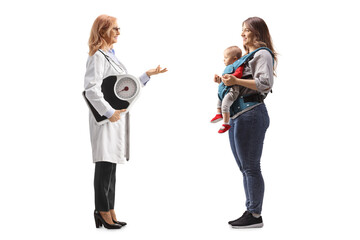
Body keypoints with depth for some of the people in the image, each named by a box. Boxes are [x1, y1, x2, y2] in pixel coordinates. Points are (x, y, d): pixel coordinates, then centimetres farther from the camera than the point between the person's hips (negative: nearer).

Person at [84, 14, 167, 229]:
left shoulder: (112, 56, 19)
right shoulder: (98, 56, -10)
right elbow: (91, 89, -20)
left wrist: (148, 75, 20)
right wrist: (109, 112, -20)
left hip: (117, 117, 9)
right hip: (107, 119, -9)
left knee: (111, 167, 11)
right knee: (105, 165, -4)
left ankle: (110, 212, 18)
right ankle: (103, 212, 5)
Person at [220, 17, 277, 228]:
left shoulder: (262, 54, -6)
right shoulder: (248, 55, 23)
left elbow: (265, 83, -20)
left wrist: (236, 81, -21)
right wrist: (225, 81, 11)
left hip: (251, 115, -10)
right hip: (237, 115, 10)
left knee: (251, 167, -6)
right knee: (245, 168, 13)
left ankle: (256, 216, 2)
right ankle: (250, 211, 21)